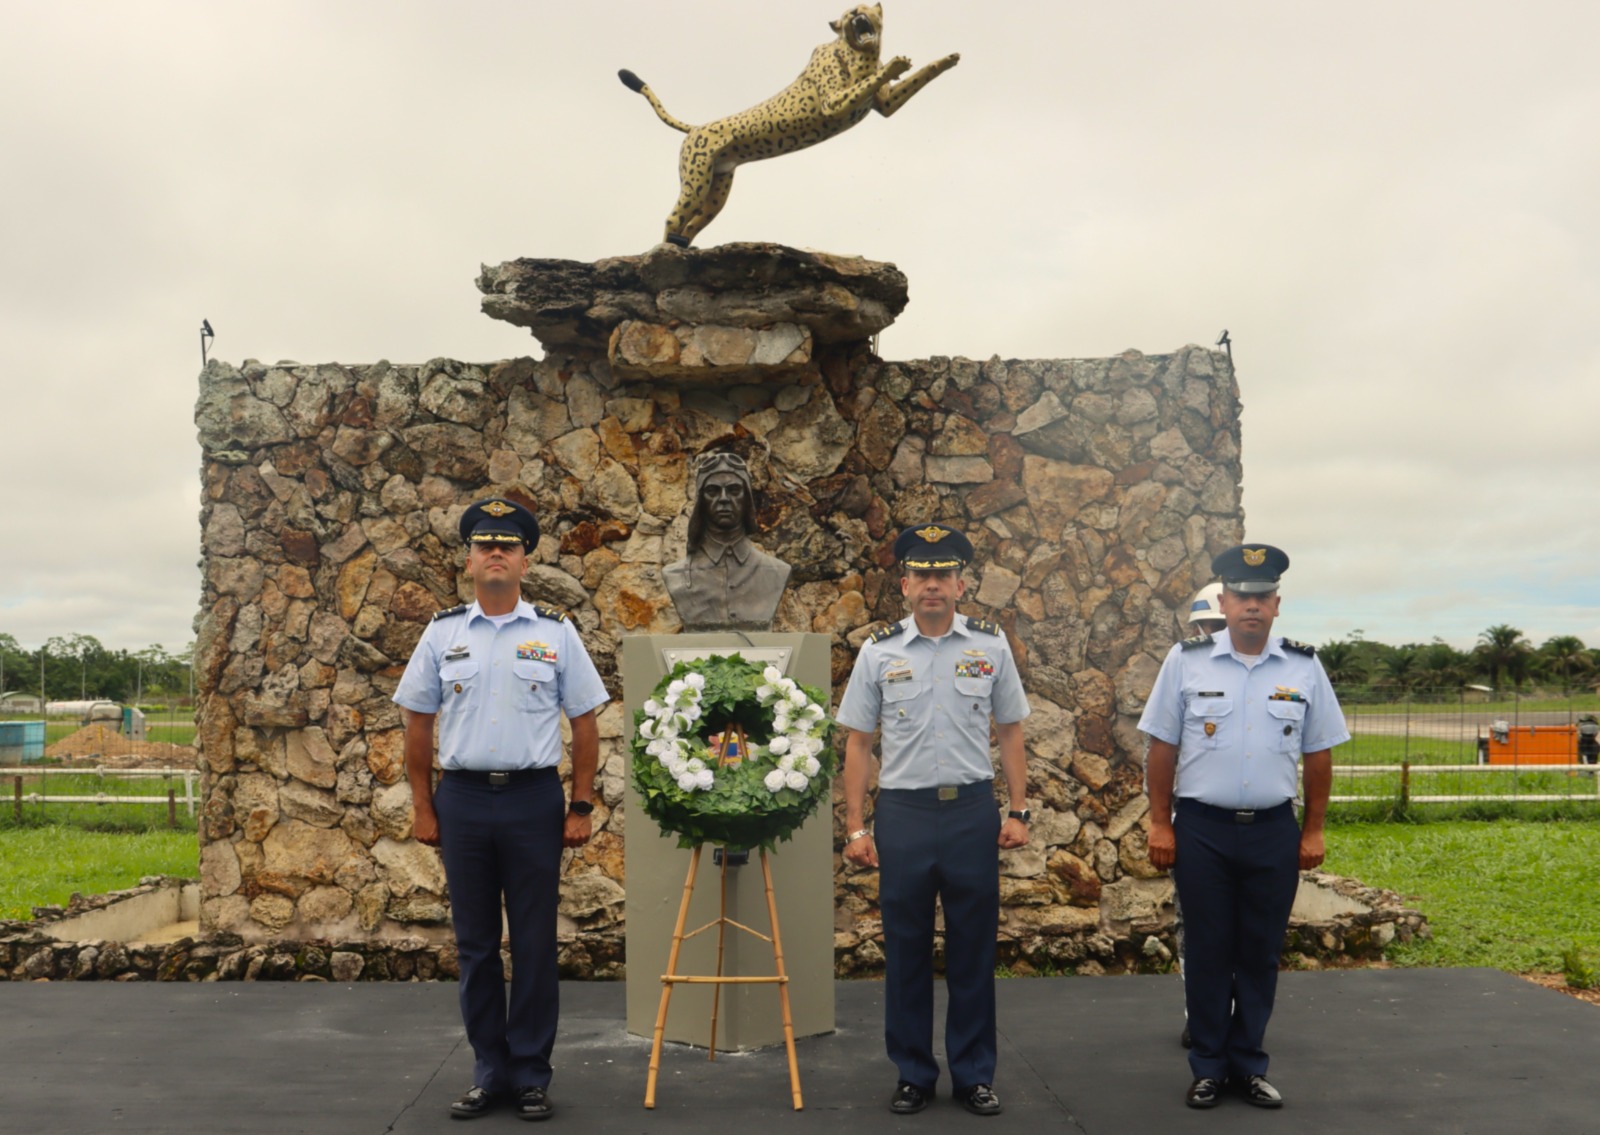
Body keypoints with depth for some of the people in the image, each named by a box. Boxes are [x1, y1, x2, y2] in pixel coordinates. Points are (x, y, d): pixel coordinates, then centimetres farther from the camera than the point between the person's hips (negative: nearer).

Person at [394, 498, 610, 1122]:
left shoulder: (556, 632, 2)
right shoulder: (441, 633, 5)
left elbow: (585, 724, 2)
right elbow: (418, 724, 8)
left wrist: (581, 807, -2)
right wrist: (422, 807, 3)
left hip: (534, 799, -1)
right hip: (462, 800, 2)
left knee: (535, 944, 4)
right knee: (475, 944, 9)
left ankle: (531, 1076, 17)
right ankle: (489, 1072, 22)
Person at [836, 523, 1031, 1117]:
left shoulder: (991, 645, 4)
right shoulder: (878, 651, 2)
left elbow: (1010, 732, 8)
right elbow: (857, 742, 3)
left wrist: (1018, 811, 3)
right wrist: (855, 827, -1)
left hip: (973, 811, 0)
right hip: (902, 813, 0)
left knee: (973, 947, 8)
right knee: (905, 950, 8)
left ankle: (974, 1074, 22)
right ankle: (913, 1074, 22)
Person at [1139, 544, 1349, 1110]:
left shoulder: (1304, 667, 2)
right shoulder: (1186, 660, -2)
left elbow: (1318, 755, 7)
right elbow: (1162, 748, 0)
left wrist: (1313, 830, 4)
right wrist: (1160, 824, -3)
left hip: (1274, 831, 2)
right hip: (1201, 829, -1)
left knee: (1260, 952, 9)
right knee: (1206, 951, 6)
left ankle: (1249, 1065, 23)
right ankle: (1209, 1068, 18)